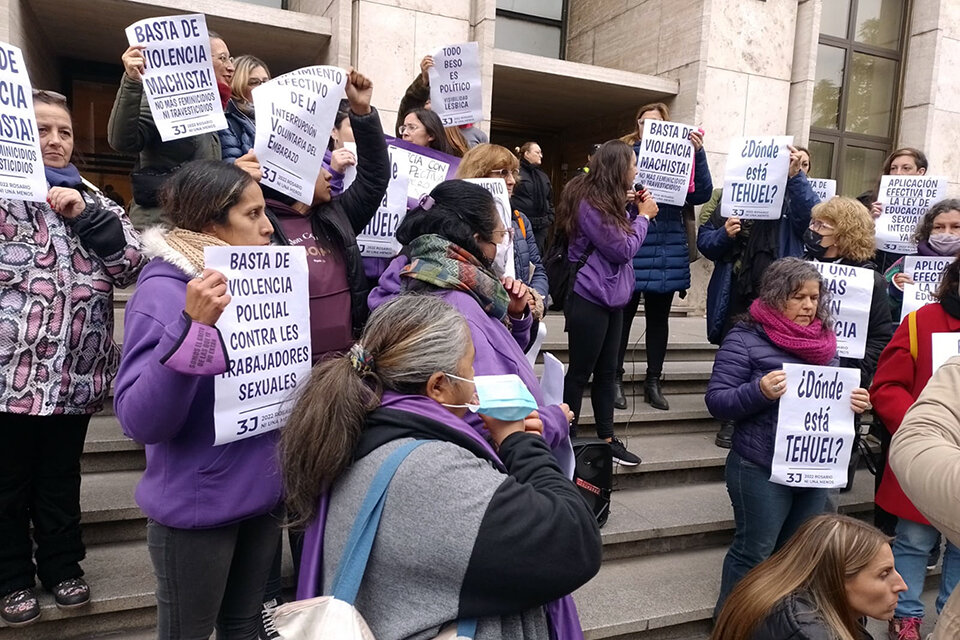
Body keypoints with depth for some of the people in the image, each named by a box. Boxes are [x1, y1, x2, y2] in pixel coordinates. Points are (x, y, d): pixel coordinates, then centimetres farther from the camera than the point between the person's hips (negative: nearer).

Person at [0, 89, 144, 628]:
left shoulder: (91, 199, 11)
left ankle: (63, 565, 34)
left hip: (76, 374, 3)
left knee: (62, 478, 17)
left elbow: (132, 263, -2)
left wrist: (85, 214, -11)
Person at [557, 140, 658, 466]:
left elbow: (621, 235, 19)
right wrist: (643, 216, -2)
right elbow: (622, 249, -15)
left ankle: (607, 438, 22)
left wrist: (634, 211, 8)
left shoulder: (605, 202, 14)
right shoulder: (589, 203, -17)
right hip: (589, 299, -9)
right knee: (580, 372, 1)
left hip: (611, 297, 9)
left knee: (606, 371, 13)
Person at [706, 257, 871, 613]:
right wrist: (759, 391, -30)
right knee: (754, 553, 4)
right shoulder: (746, 338, -11)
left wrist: (854, 402, -2)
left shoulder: (824, 340, 9)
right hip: (762, 470, -6)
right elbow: (717, 400, -13)